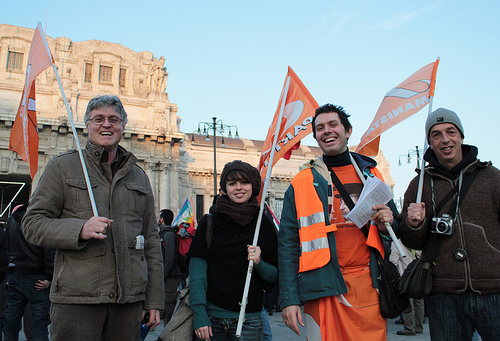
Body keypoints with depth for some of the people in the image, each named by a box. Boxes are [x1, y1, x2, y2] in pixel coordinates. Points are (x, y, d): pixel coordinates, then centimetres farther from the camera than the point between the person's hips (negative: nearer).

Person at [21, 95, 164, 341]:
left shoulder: (138, 176, 15)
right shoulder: (62, 166, 6)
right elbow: (32, 224, 1)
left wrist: (154, 301, 10)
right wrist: (79, 229, -18)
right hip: (76, 298, -3)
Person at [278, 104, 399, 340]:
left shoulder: (371, 175, 12)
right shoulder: (301, 184, 4)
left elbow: (394, 231, 20)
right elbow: (287, 245, 1)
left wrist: (386, 225, -5)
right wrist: (289, 299, -6)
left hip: (368, 287, 2)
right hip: (323, 289, -2)